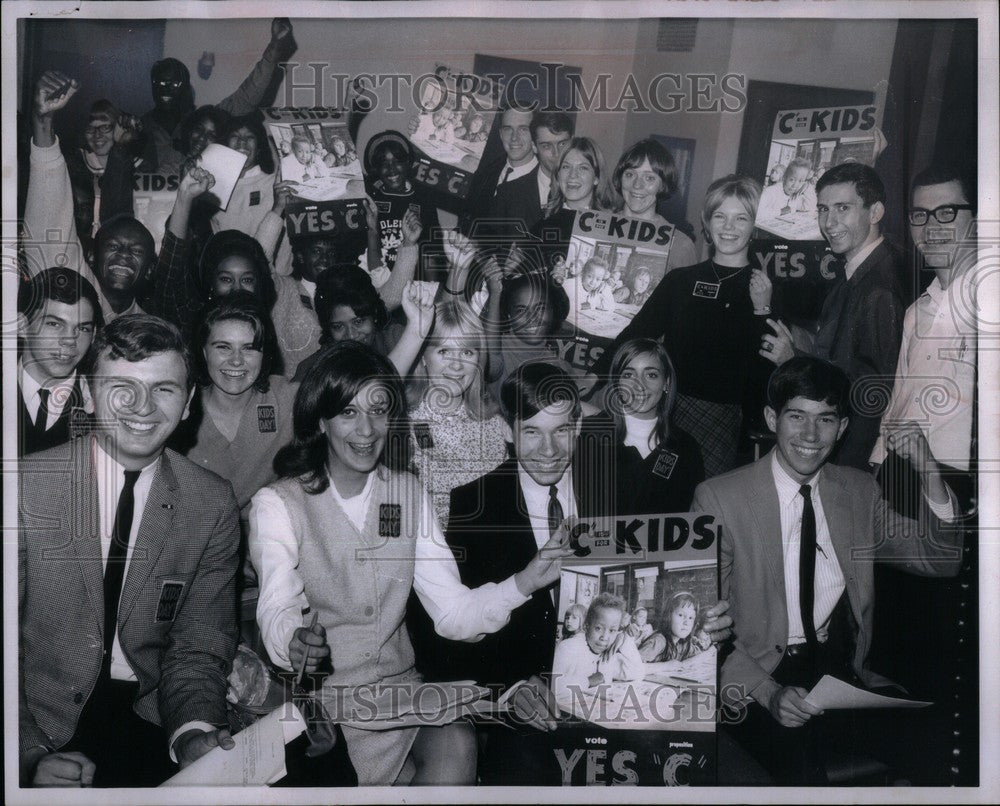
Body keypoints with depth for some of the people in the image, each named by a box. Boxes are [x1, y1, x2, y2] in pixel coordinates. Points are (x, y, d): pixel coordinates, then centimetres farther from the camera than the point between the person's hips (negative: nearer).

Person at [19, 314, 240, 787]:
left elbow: (198, 646, 1)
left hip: (150, 721, 2)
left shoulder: (213, 505, -2)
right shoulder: (26, 485, -7)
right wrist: (30, 755, -19)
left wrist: (194, 730, -17)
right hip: (42, 721, -2)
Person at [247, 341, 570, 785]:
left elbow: (453, 613, -1)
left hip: (398, 683, 4)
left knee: (457, 747, -25)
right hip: (317, 694, -4)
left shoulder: (408, 493, 7)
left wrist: (522, 583, -19)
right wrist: (293, 642, -42)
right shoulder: (278, 503, -3)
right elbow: (276, 610, -19)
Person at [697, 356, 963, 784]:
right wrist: (768, 693, -22)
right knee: (801, 766, -31)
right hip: (760, 676, -5)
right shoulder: (719, 497, -6)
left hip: (845, 670, 5)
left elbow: (941, 561, 10)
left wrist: (929, 472, -5)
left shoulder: (858, 489, 10)